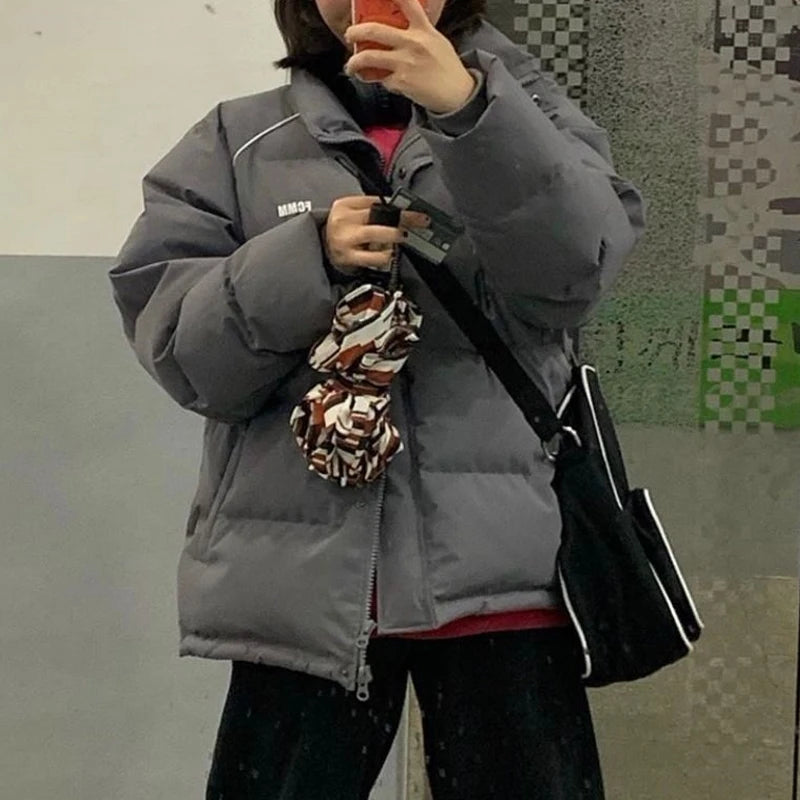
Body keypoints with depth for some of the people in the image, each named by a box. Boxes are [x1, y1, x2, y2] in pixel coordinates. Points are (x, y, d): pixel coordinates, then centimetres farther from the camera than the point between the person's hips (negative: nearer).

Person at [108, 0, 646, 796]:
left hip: (499, 560, 0)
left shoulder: (516, 109, 8)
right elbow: (173, 339, 0)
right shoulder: (236, 141, 9)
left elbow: (576, 269, -11)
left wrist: (469, 106, -24)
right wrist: (310, 259, -15)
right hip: (304, 571, 1)